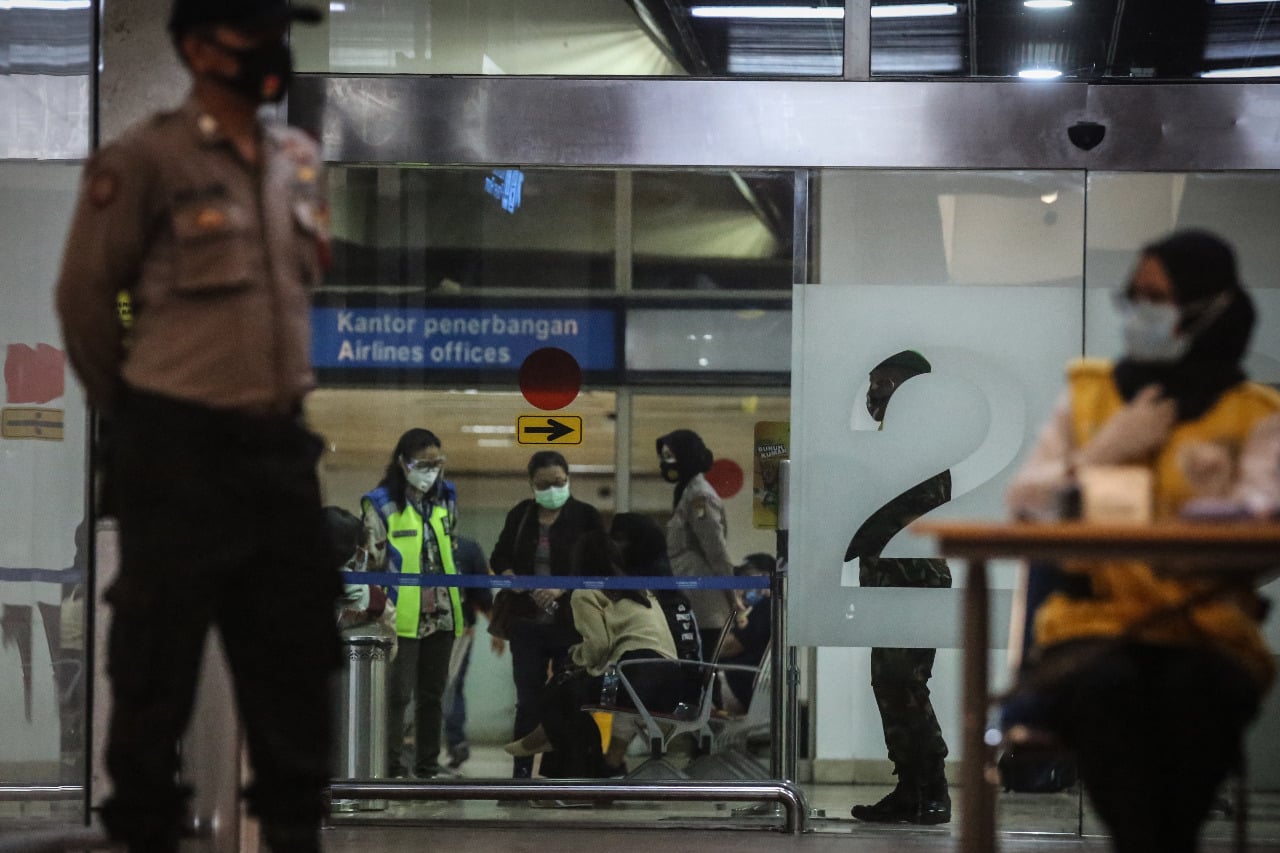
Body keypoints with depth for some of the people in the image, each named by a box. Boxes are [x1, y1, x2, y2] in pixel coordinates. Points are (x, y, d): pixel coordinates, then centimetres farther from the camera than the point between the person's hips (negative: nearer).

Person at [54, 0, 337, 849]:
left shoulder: (301, 158, 10)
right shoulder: (146, 158, -11)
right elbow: (84, 295, -5)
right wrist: (127, 406, 3)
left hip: (279, 439, 6)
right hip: (180, 446, -6)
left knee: (294, 641, 11)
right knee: (160, 651, 1)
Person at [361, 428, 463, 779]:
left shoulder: (445, 498, 12)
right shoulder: (381, 504, -5)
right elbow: (372, 563, -6)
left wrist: (458, 598, 19)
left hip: (441, 615, 6)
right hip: (403, 618, -6)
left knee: (432, 695, 10)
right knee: (398, 694, -9)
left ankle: (428, 769, 16)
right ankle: (392, 770, -7)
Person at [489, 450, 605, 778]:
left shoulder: (586, 516, -4)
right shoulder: (520, 515, 6)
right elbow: (498, 558, 13)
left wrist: (562, 588, -21)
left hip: (572, 625, -3)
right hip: (527, 625, 3)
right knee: (528, 702, 6)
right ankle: (521, 774, 12)